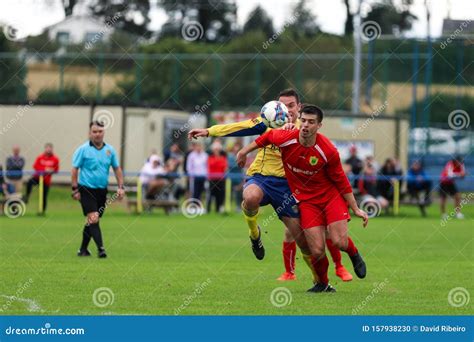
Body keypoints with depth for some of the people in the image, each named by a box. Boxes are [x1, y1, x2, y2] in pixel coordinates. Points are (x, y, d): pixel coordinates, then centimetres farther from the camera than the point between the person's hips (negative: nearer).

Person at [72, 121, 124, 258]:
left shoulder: (110, 150, 6)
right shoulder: (83, 149, -5)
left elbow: (117, 169, 14)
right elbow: (74, 169, -4)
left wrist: (120, 187, 5)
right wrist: (75, 189, -8)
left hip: (102, 190, 5)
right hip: (86, 189, -5)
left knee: (92, 221, 11)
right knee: (93, 218, -17)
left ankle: (83, 249, 23)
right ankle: (100, 248, -22)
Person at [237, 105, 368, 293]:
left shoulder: (328, 151, -20)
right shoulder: (285, 138, -16)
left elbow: (341, 181, -8)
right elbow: (269, 135, 9)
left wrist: (356, 209, -4)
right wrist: (245, 150, 18)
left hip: (331, 195, -2)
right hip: (306, 200, 2)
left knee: (339, 242, -16)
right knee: (317, 250, -8)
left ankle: (354, 254, 22)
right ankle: (322, 283, 21)